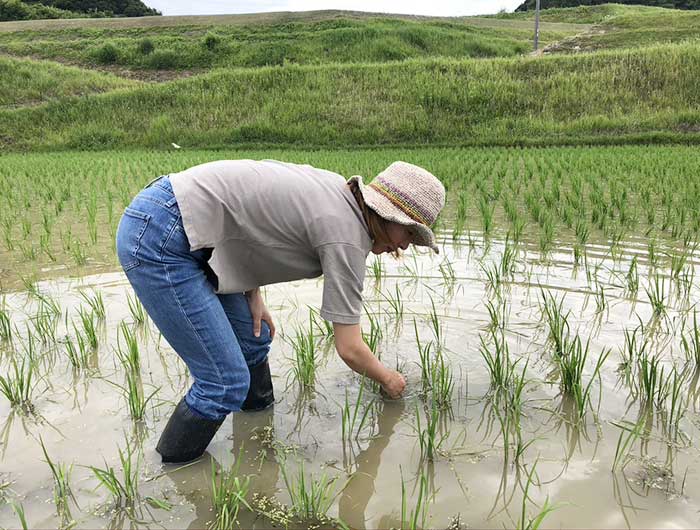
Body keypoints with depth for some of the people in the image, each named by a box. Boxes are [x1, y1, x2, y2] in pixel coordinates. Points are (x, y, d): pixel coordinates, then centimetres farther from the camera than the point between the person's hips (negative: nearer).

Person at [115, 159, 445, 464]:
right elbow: (350, 349, -10)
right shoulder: (346, 235, -16)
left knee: (254, 338, 16)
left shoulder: (337, 188, 9)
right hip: (158, 240, -10)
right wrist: (388, 380, 10)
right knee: (226, 382, -7)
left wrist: (252, 293, 8)